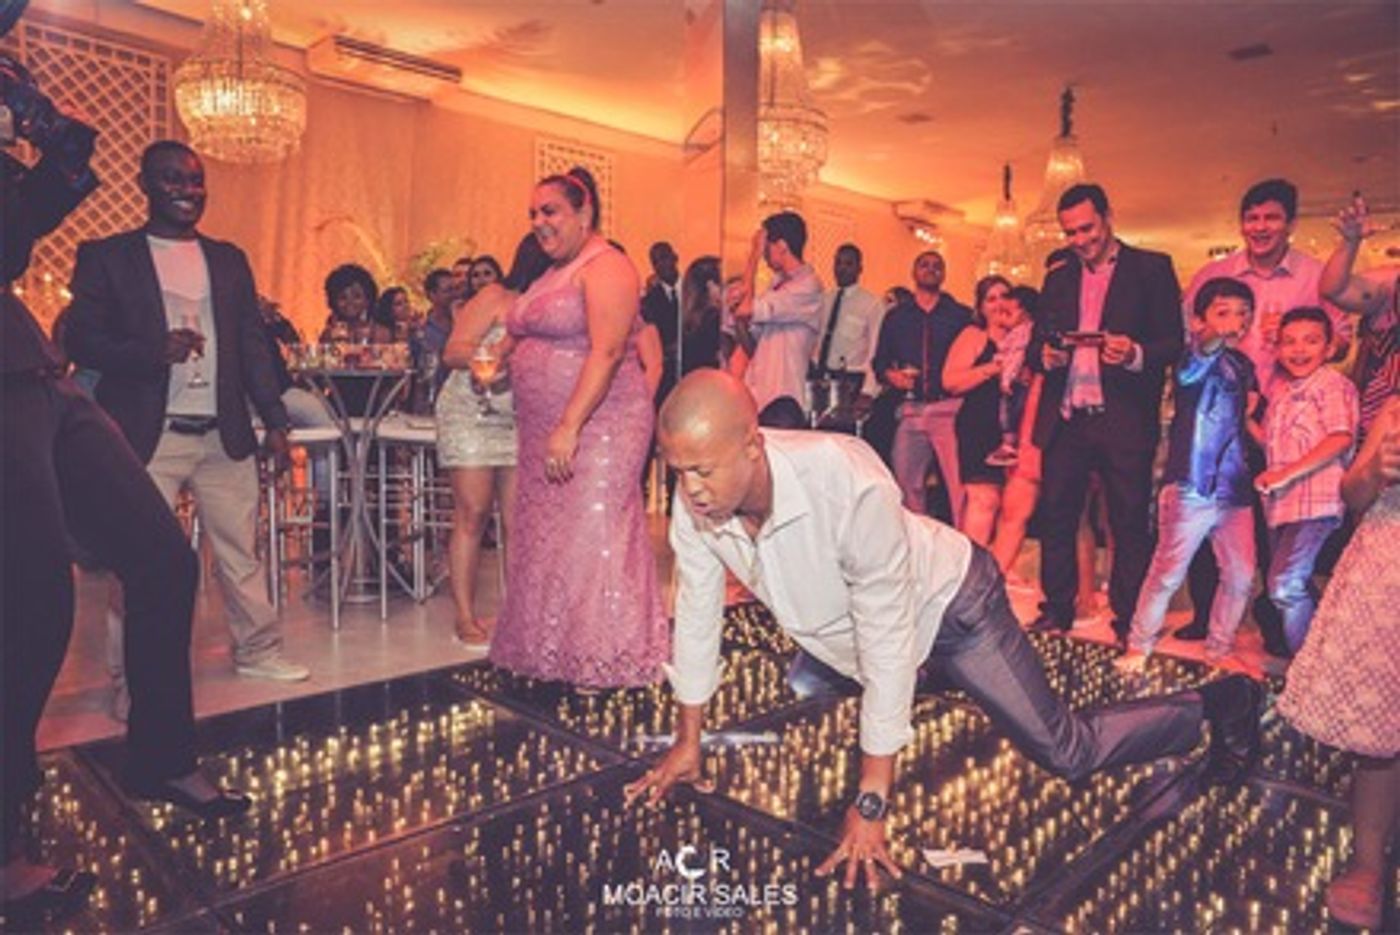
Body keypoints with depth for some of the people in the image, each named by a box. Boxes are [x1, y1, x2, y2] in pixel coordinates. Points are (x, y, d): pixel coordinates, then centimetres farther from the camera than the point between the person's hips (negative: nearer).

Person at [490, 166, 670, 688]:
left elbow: (606, 351, -21)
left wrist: (569, 427, -27)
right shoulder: (553, 273, 19)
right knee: (548, 537, 11)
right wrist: (497, 368, 9)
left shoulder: (604, 267, -10)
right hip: (546, 431, 9)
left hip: (597, 426, -9)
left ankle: (607, 661, 6)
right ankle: (557, 652, 24)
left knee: (593, 536, -6)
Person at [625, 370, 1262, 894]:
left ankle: (1218, 705, 24)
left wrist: (870, 804, -30)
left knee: (1068, 754, -1)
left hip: (946, 601, -6)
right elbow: (696, 613, -9)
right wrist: (687, 742, 0)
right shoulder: (696, 502, -24)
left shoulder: (848, 485, -43)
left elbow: (887, 646, -36)